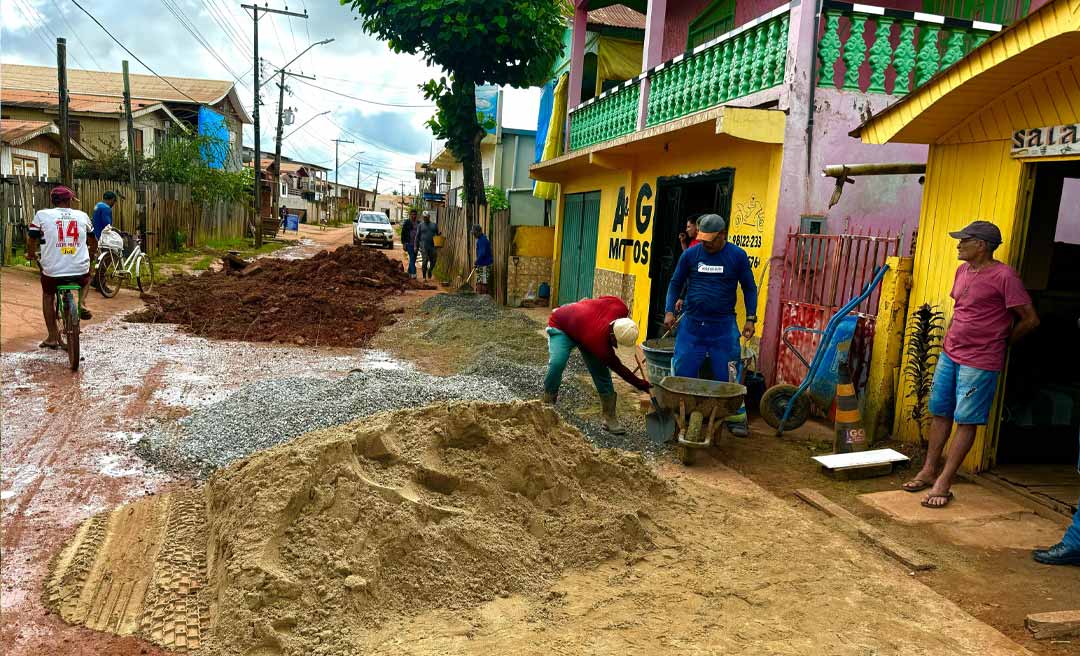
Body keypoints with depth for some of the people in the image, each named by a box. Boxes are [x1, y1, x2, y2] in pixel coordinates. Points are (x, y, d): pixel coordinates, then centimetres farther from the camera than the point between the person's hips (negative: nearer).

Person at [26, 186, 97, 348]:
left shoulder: (42, 215, 0)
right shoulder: (82, 216, 6)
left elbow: (31, 241, 5)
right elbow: (93, 241, 19)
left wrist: (31, 254, 27)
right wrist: (91, 254, 40)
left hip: (53, 271, -1)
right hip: (80, 270, 1)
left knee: (48, 296, 28)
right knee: (86, 278, 37)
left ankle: (53, 337, 25)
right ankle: (82, 303, 10)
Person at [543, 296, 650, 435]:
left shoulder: (620, 307, -31)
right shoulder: (600, 343, -42)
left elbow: (602, 299, -6)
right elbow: (618, 367, -25)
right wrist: (641, 384, -19)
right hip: (560, 326, -7)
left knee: (601, 370, -4)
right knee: (557, 364, -31)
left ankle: (610, 419, 0)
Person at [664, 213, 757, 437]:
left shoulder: (737, 256, -2)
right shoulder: (690, 254, 1)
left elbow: (749, 288, 6)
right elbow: (676, 283, 10)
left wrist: (750, 318, 0)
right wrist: (669, 310, -1)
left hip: (723, 326, -1)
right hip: (691, 323, 2)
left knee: (727, 375, 1)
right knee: (683, 373, 4)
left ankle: (736, 419, 11)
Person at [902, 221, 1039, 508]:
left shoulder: (1004, 276, -15)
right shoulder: (963, 271, 8)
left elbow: (1030, 320, -11)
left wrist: (1002, 341, 1)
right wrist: (951, 338, 16)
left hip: (979, 363, -8)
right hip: (949, 355, 8)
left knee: (966, 421, -1)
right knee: (939, 412, 12)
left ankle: (943, 483, 3)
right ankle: (928, 471, 23)